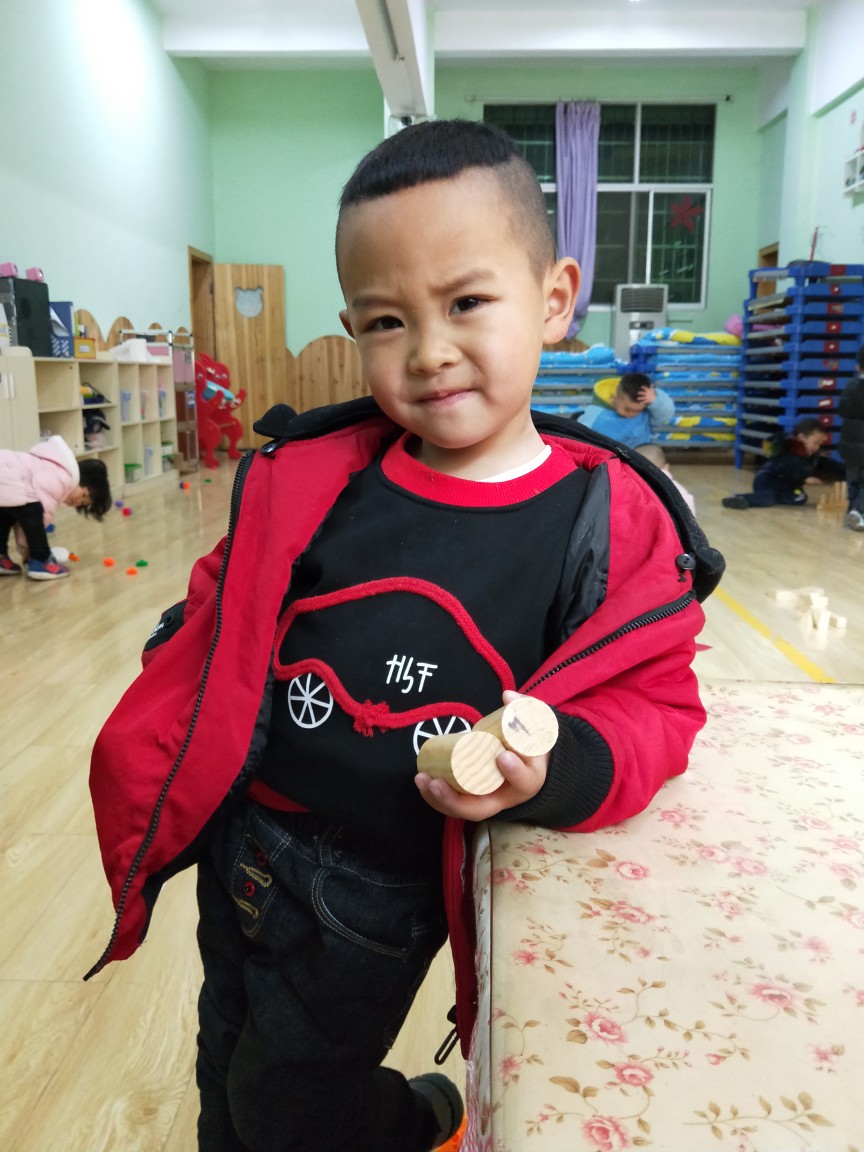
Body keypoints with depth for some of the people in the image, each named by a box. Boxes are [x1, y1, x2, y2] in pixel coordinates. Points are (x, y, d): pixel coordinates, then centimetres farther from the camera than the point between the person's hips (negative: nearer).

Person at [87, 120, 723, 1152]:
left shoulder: (611, 523, -15)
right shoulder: (305, 478, -9)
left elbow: (651, 699, -8)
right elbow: (206, 642, 1)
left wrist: (556, 769, -27)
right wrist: (150, 808, 2)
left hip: (382, 897, -4)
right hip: (239, 841, 4)